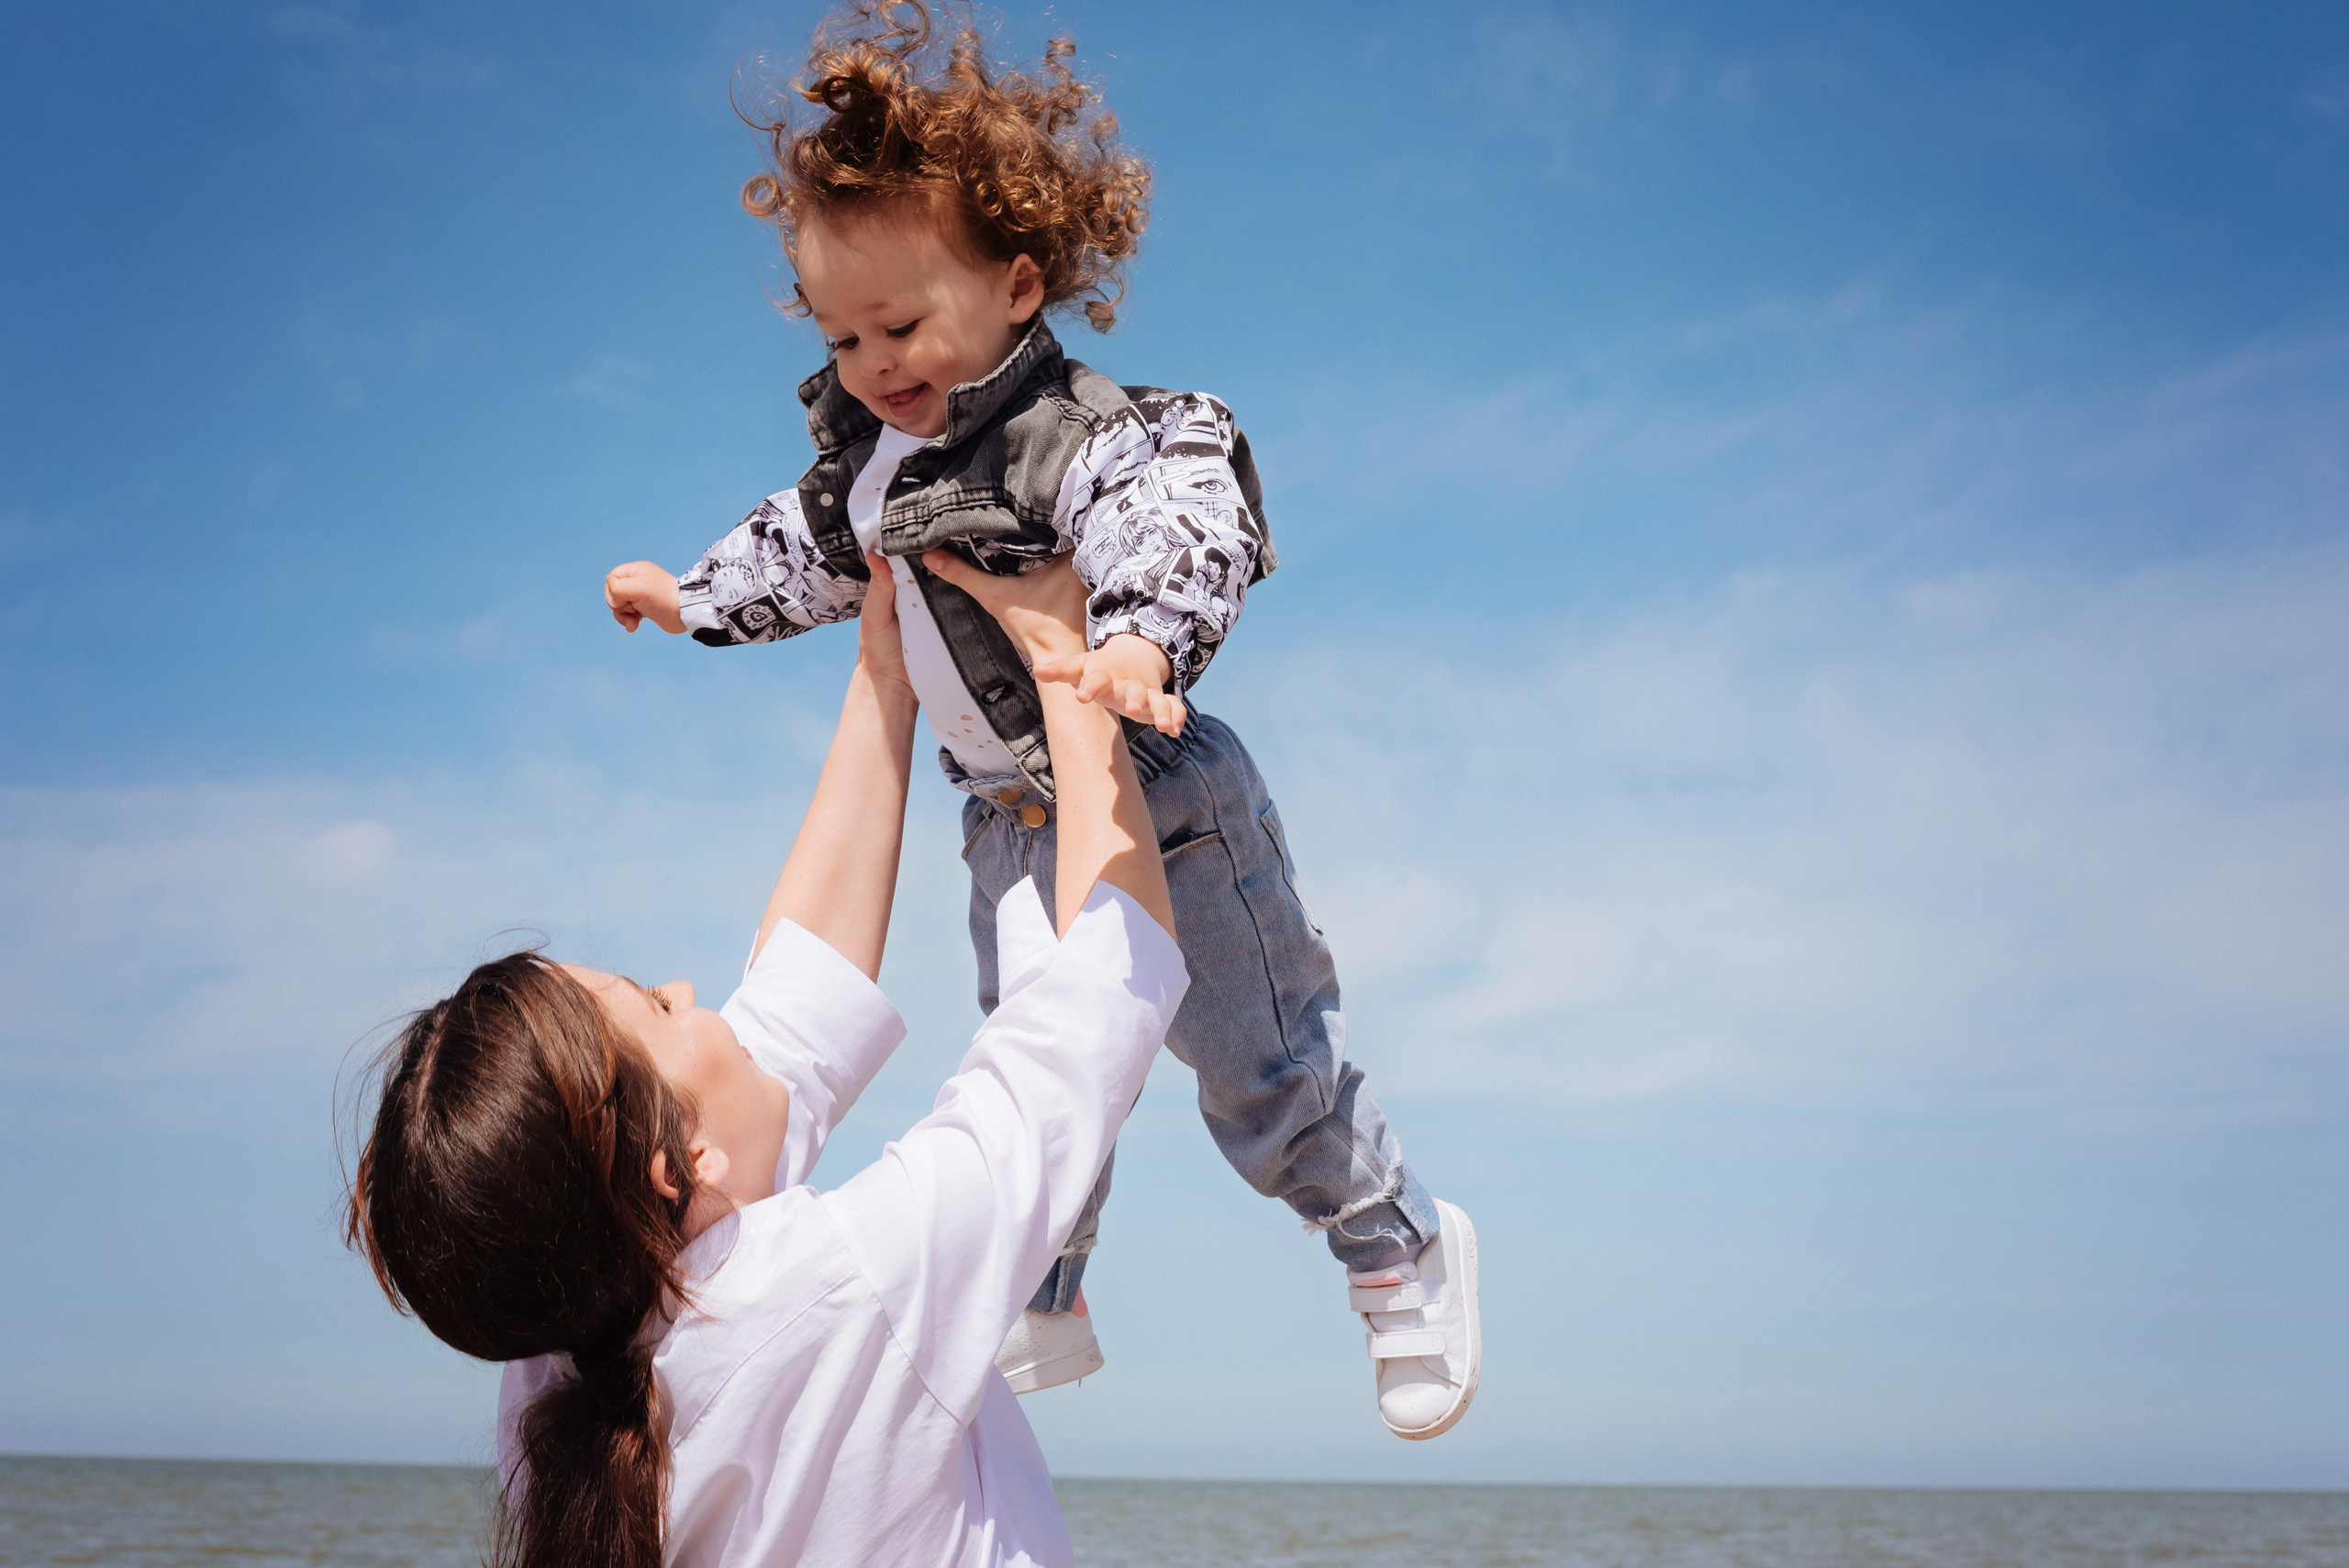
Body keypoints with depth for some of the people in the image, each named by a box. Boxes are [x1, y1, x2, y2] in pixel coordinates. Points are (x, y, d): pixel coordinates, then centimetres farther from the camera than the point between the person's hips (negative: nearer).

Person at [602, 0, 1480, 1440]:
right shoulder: (865, 450, 2)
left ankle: (1404, 1248, 29)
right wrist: (695, 595, 30)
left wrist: (1140, 641, -61)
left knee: (1261, 1078, 5)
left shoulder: (1087, 432, -24)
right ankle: (1043, 1307, 39)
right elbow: (811, 550, 22)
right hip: (1014, 827, 8)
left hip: (1158, 800, -7)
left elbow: (1180, 530, -42)